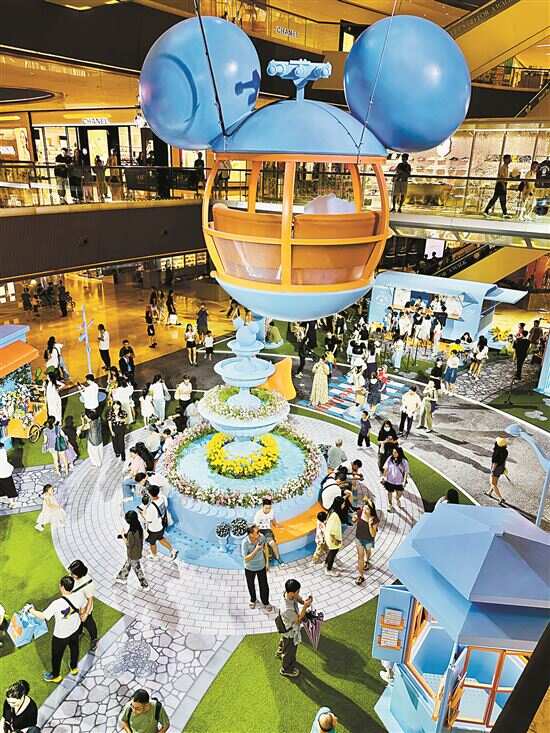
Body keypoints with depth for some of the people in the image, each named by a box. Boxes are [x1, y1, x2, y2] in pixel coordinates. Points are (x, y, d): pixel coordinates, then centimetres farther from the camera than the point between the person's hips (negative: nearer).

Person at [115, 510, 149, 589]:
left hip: (133, 555, -8)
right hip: (137, 552, 8)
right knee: (127, 564, 30)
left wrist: (123, 536, -16)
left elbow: (129, 544, -24)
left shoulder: (132, 532, -36)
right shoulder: (138, 527, -10)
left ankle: (145, 585, 29)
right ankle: (123, 578, 53)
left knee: (137, 569, 13)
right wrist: (126, 535, 1)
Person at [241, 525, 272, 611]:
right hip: (249, 568, -2)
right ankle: (253, 600, 52)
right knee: (251, 585, 23)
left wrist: (267, 562, 3)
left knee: (264, 585, 14)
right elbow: (246, 559, -32)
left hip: (261, 566, 2)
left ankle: (266, 602, 41)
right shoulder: (245, 542, -33)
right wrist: (256, 550, -42)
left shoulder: (262, 537, -23)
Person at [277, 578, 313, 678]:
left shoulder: (288, 593, -26)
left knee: (283, 641, 37)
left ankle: (280, 653, 68)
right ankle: (286, 670, 51)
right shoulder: (287, 610, -47)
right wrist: (305, 607, -40)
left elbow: (299, 599, -9)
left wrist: (305, 601, -30)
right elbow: (299, 620, -30)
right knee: (290, 651, 22)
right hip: (291, 633, -7)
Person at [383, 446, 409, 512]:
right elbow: (386, 468, -4)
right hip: (390, 480, 1)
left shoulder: (404, 461, -19)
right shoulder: (390, 459, -14)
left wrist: (404, 481, -15)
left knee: (399, 493, 18)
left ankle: (397, 500, 55)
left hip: (399, 481, 0)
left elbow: (406, 472, -12)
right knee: (390, 492, 16)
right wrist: (384, 477, -3)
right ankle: (390, 505, 43)